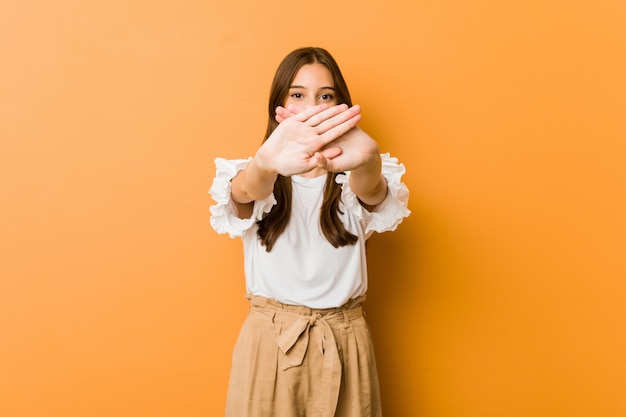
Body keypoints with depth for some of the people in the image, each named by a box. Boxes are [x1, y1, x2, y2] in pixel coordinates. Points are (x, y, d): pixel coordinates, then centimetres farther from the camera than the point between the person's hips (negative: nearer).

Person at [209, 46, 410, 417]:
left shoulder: (351, 181, -1)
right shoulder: (253, 178, -1)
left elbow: (372, 192, -24)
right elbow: (245, 191, -24)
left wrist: (366, 160, -48)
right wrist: (266, 162, -48)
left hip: (344, 342, 1)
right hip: (269, 340, 0)